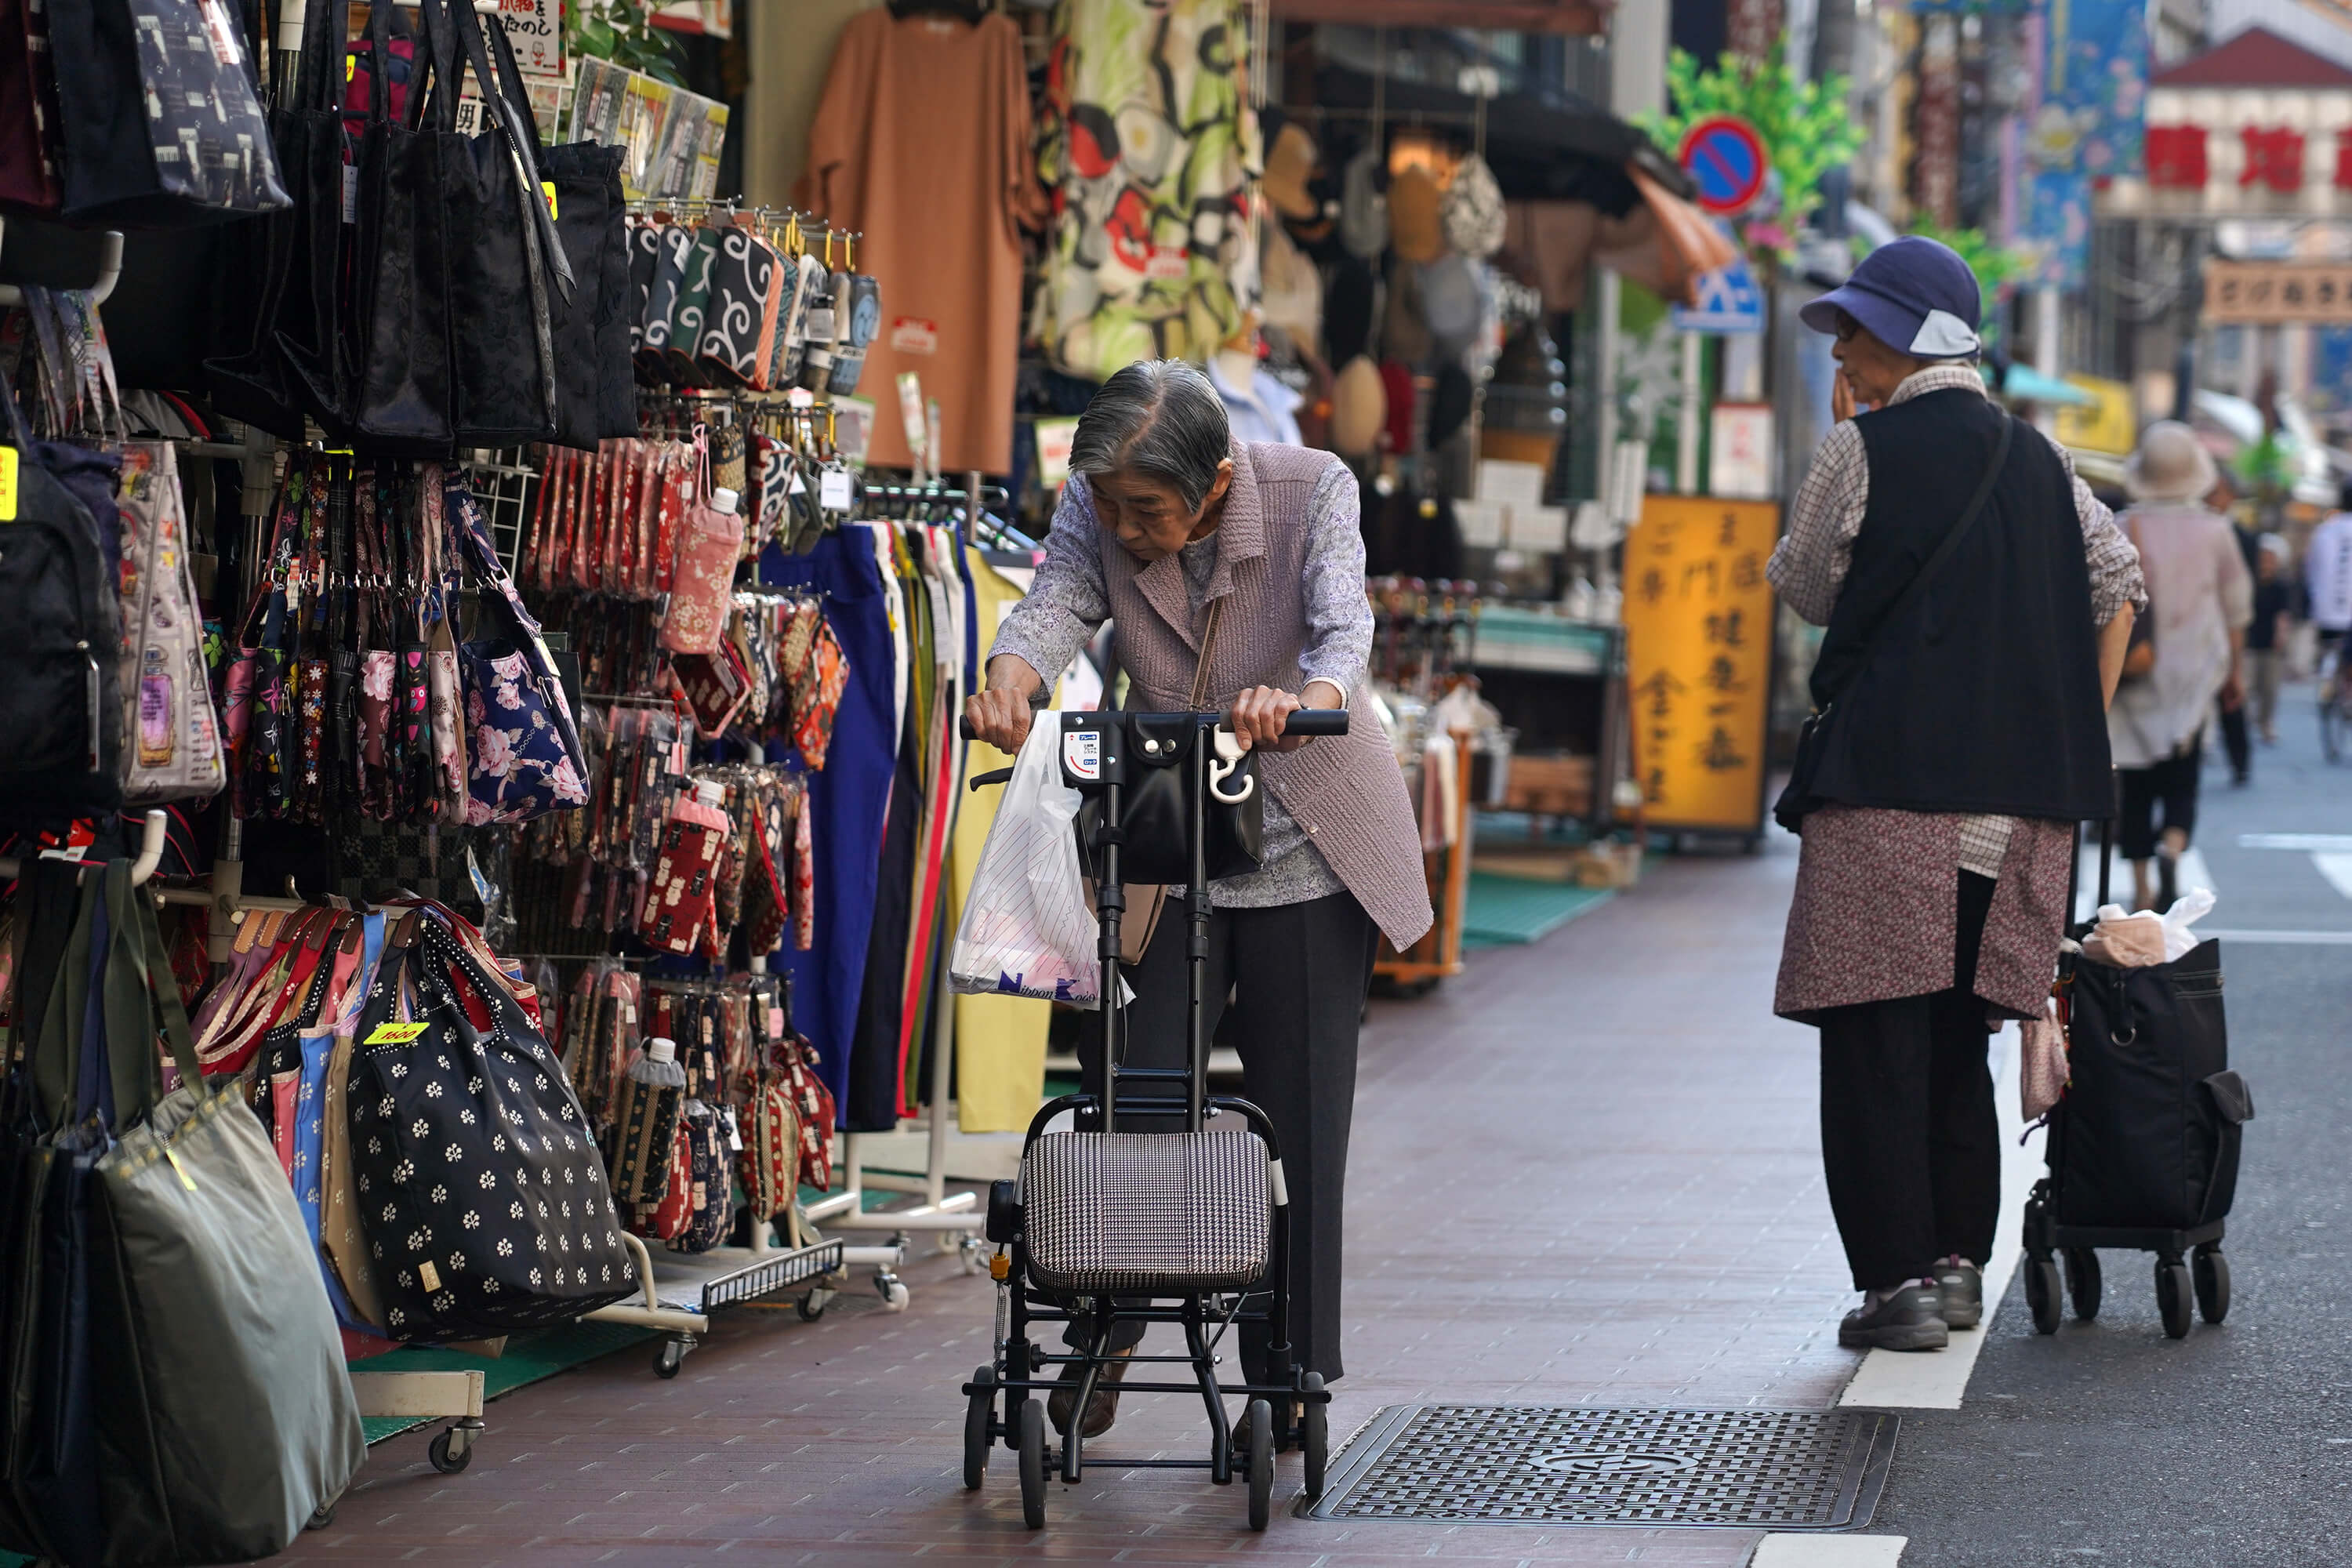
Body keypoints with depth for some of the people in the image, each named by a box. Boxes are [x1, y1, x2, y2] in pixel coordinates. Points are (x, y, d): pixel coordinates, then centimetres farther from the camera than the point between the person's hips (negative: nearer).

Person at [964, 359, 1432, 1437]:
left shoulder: (1312, 491, -19)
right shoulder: (1096, 508, -12)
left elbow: (1343, 628, -33)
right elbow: (1056, 601, -28)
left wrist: (1304, 702, -56)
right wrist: (1009, 685, -51)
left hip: (1304, 845, -2)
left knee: (1299, 1119, 2)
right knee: (1130, 1096, -2)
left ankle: (1288, 1377, 13)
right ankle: (1104, 1335, 18)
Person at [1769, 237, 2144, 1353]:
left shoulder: (1863, 450, -4)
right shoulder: (2037, 459, 14)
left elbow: (1806, 591, 6)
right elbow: (2117, 581, 11)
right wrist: (2075, 732, 13)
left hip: (1893, 780, -6)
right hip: (2021, 791, 6)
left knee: (1876, 1035, -4)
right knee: (1957, 1033, 16)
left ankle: (1898, 1280, -8)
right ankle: (1959, 1261, 16)